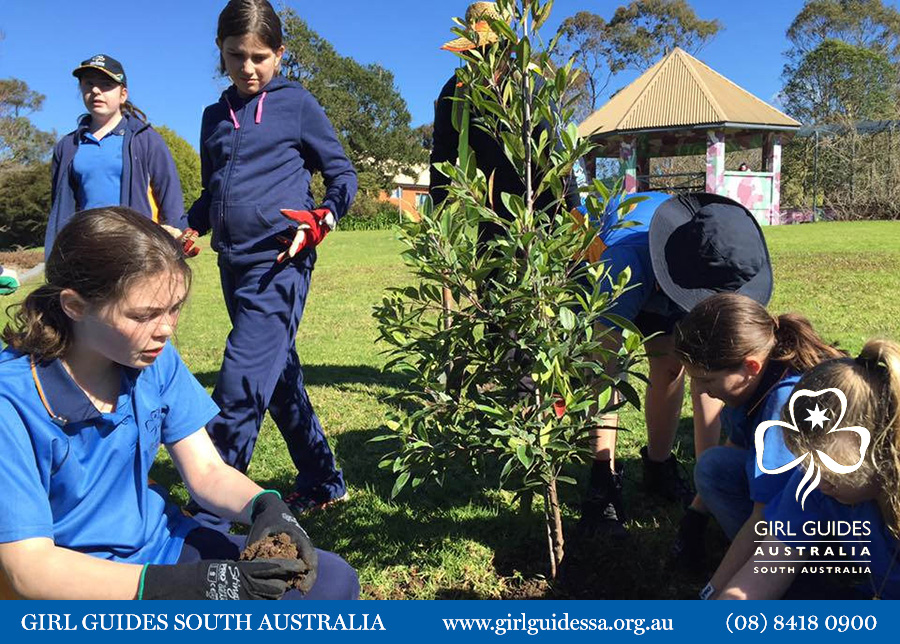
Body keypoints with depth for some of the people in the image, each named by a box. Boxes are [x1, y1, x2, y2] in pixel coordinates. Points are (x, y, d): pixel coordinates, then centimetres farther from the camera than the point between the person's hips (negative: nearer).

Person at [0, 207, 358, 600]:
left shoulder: (156, 359, -5)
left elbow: (206, 471, 0)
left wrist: (264, 506, -22)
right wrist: (181, 586, -34)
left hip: (161, 542, 6)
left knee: (333, 581, -4)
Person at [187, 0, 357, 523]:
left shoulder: (297, 104, 1)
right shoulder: (215, 117, 17)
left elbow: (343, 174, 3)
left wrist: (322, 220, -15)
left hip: (279, 263, -7)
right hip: (234, 264, 7)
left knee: (241, 388, -12)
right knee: (280, 378, 13)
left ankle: (211, 513, -4)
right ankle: (323, 482, 29)